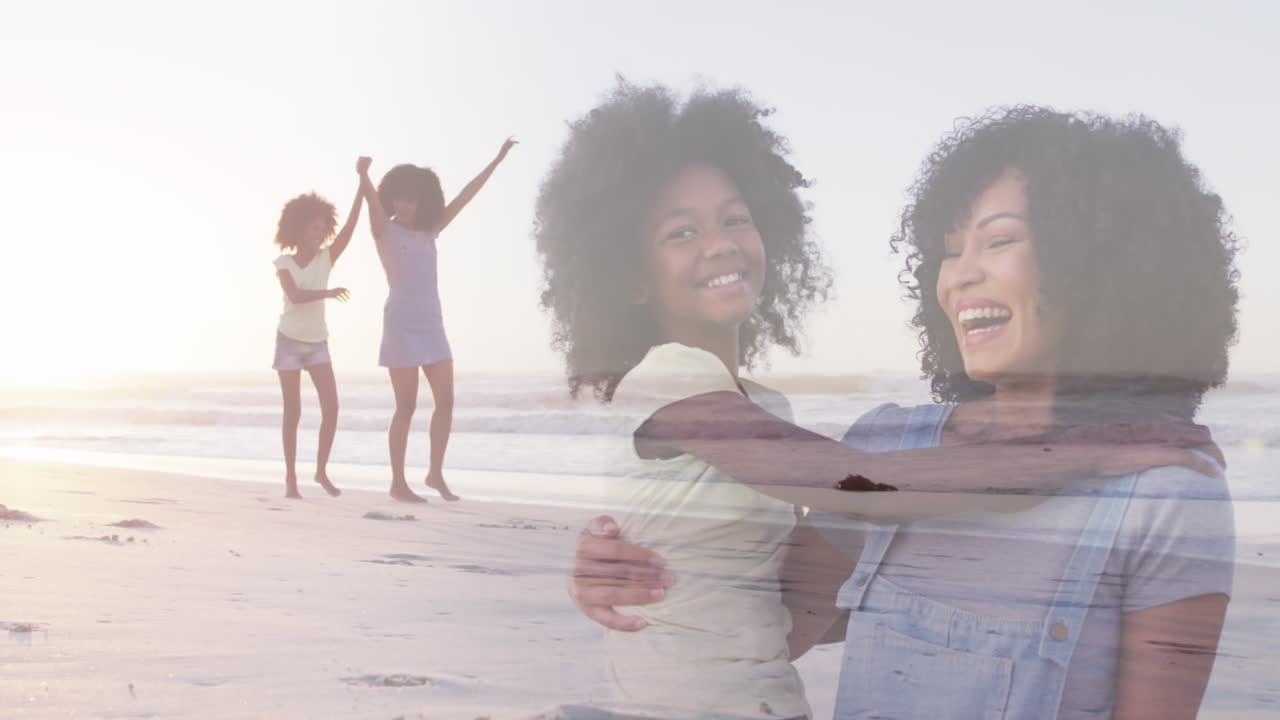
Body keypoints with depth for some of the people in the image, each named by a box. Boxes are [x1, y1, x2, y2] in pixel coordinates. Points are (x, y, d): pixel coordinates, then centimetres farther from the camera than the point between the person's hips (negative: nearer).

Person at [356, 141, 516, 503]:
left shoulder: (430, 230, 12)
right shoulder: (384, 230, -2)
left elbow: (465, 196, 14)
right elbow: (372, 199, -24)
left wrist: (497, 160, 15)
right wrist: (363, 175, -45)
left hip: (432, 326, 5)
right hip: (401, 324, -5)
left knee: (445, 399, -2)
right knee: (406, 406, -3)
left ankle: (436, 473, 9)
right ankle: (398, 483, 5)